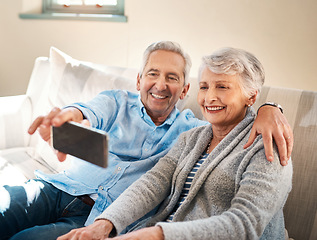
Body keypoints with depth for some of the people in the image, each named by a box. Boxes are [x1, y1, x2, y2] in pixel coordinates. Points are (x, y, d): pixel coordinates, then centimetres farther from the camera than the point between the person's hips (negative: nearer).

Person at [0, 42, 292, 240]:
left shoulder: (191, 130, 11)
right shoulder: (116, 102, 11)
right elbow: (90, 112, -10)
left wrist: (269, 110, -17)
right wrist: (70, 116, -36)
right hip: (57, 188, 2)